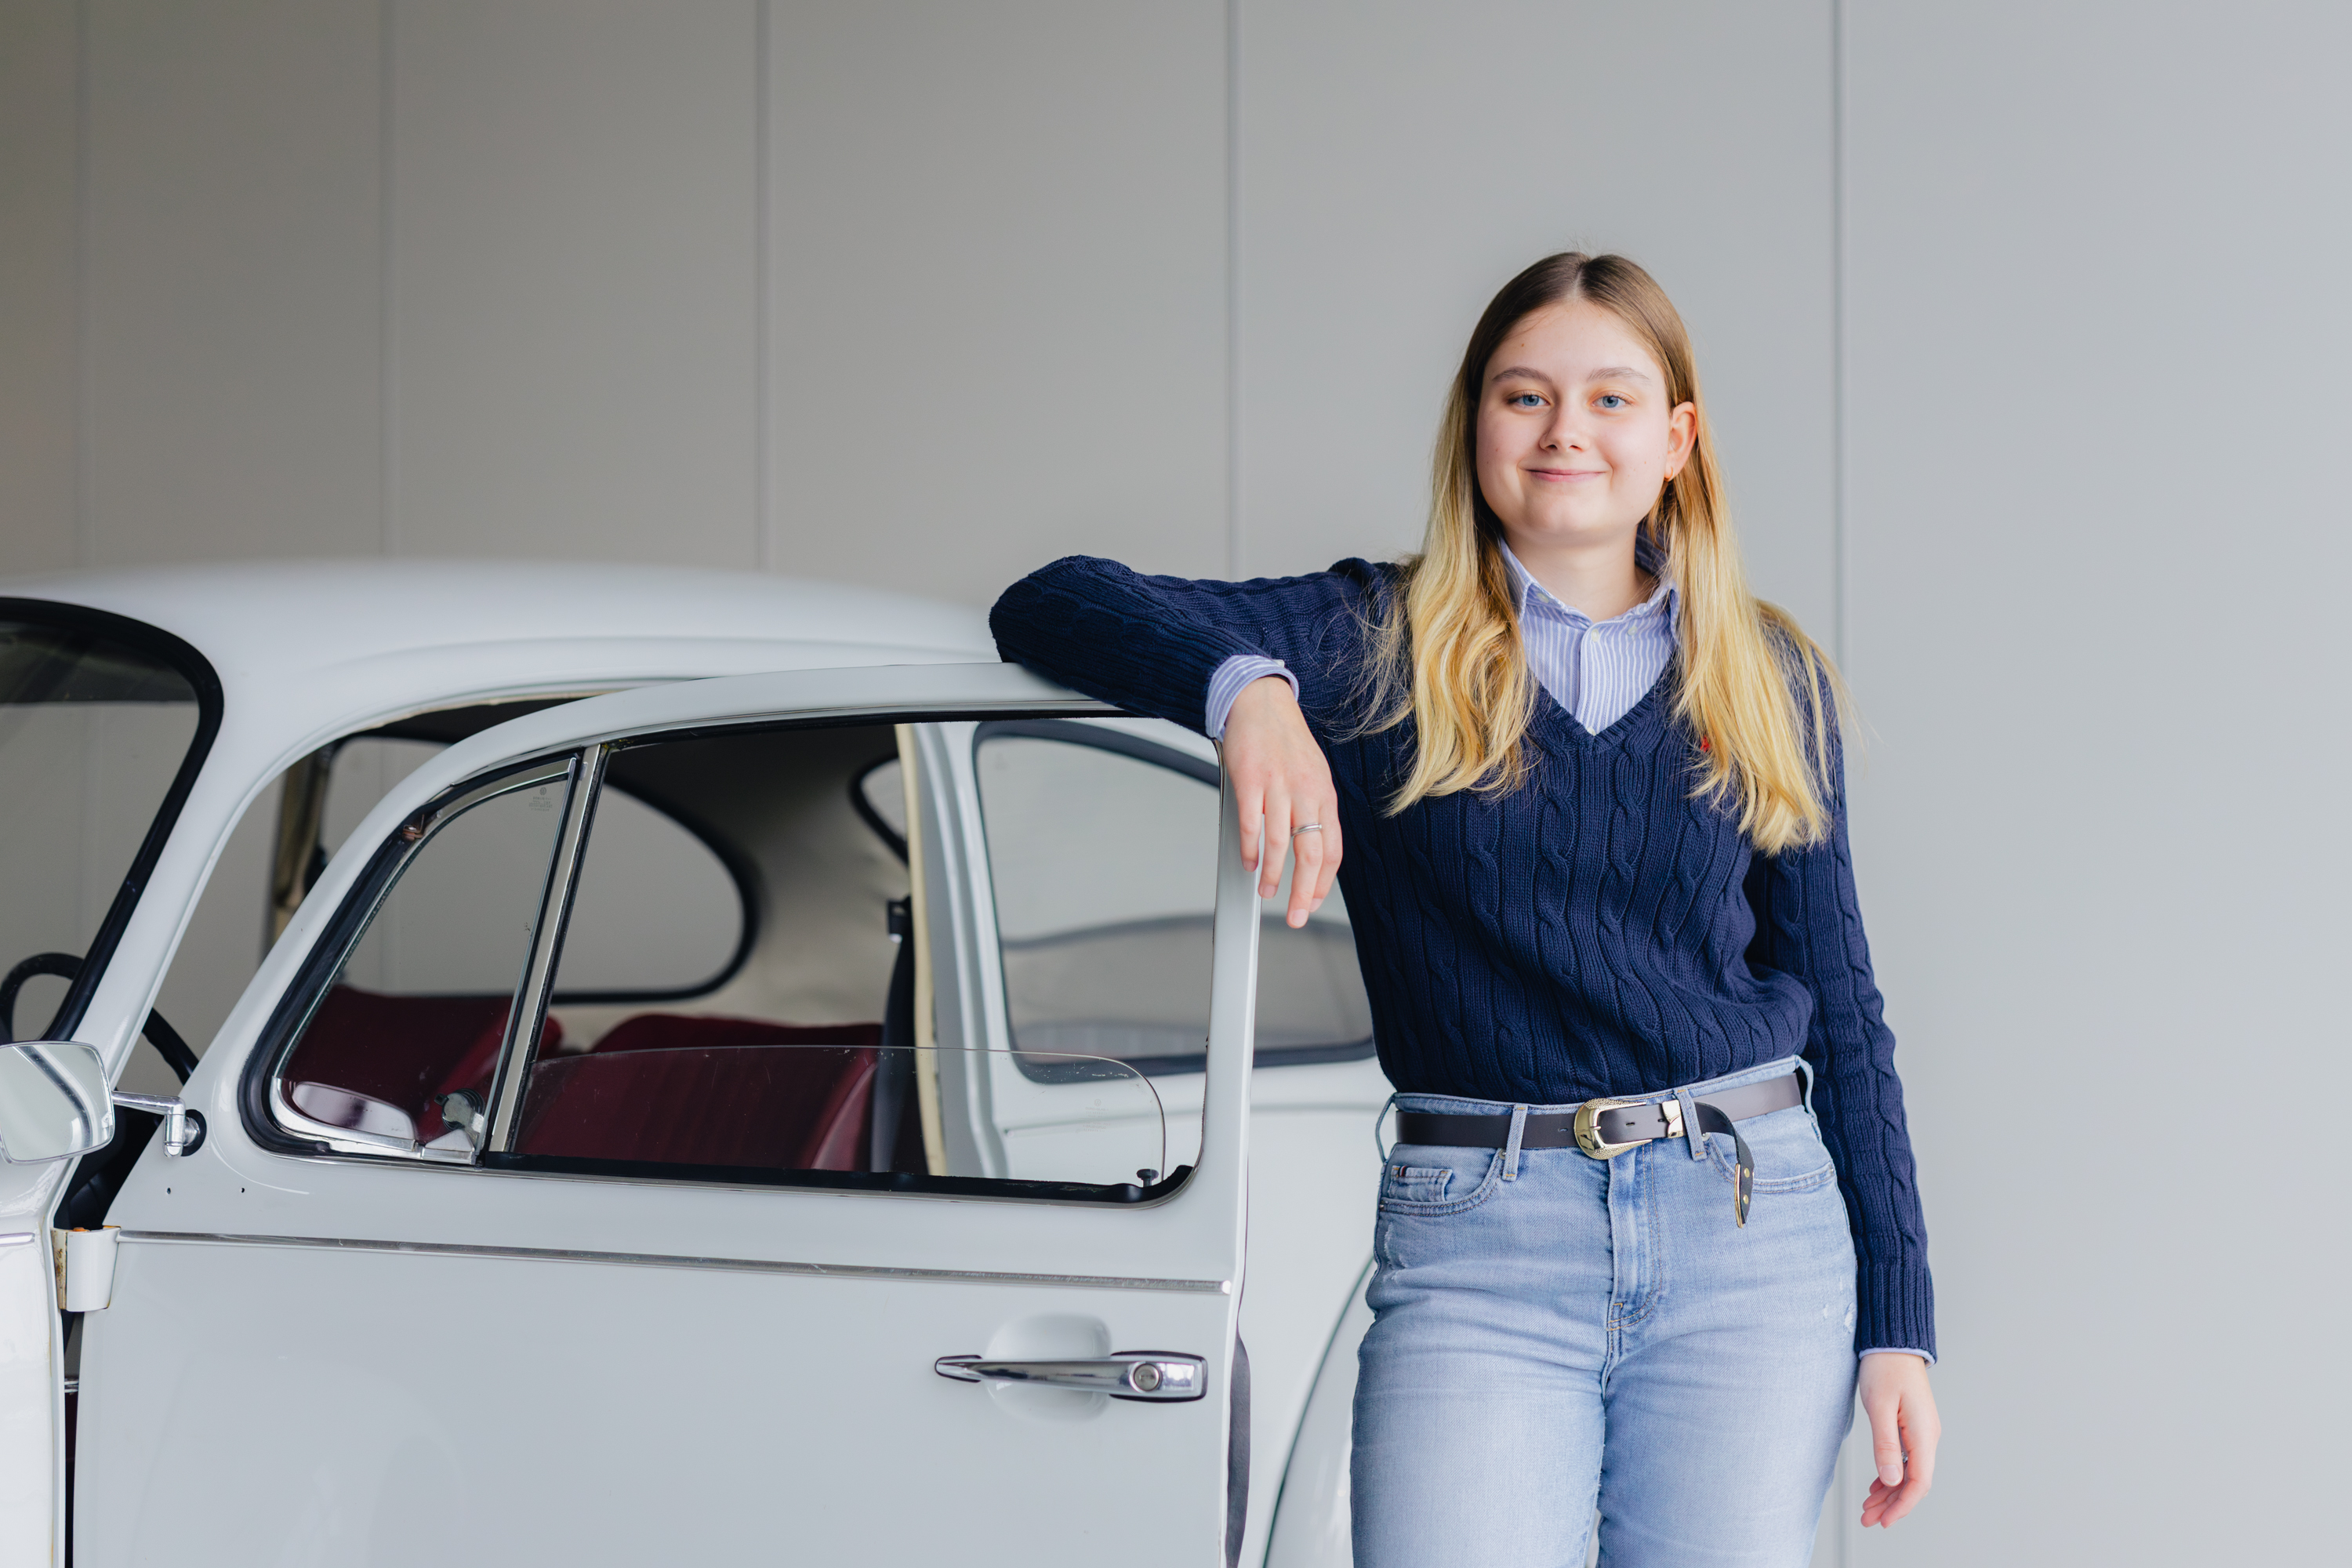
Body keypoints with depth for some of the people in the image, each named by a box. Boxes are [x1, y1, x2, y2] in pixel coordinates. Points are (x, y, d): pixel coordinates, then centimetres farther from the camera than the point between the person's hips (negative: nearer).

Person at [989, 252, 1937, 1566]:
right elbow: (1054, 607, -4)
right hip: (1477, 1255, -2)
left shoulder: (1774, 685, 12)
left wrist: (1899, 1324, 7)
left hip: (1755, 1231, 2)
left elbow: (1841, 1012, 13)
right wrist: (1245, 688, -24)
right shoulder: (1374, 652, 5)